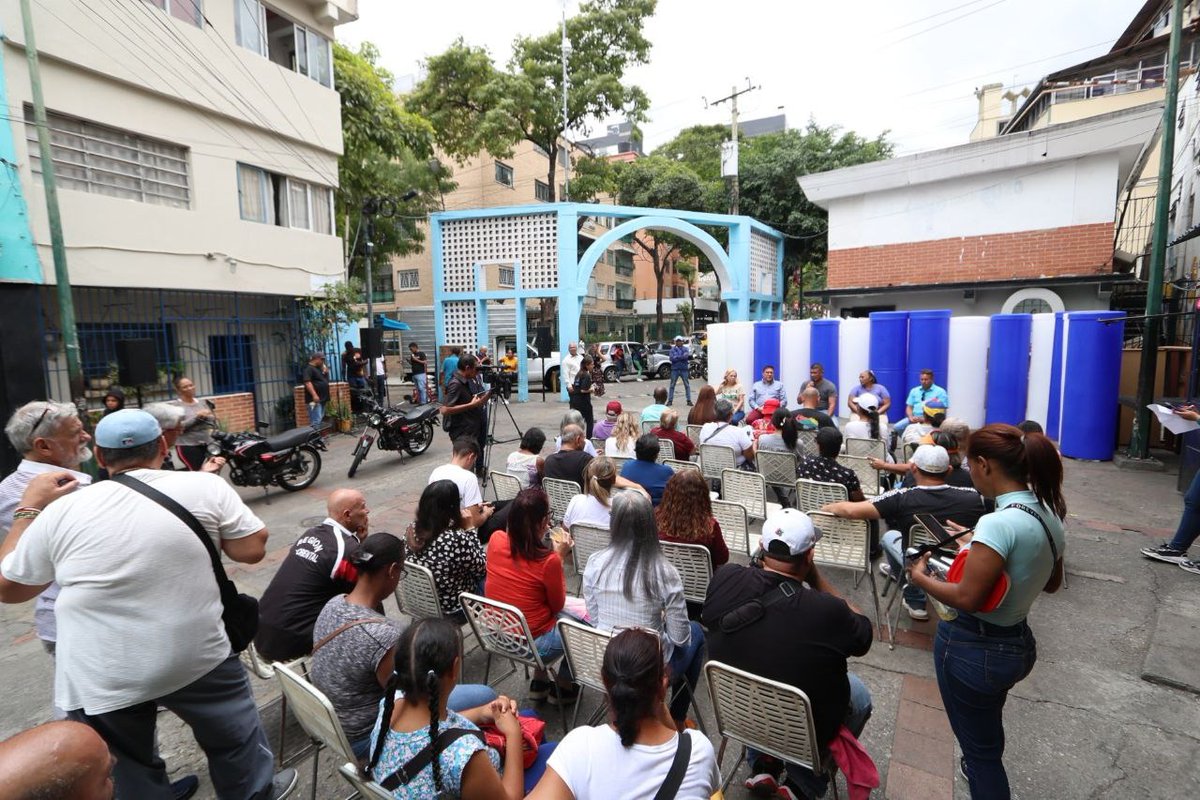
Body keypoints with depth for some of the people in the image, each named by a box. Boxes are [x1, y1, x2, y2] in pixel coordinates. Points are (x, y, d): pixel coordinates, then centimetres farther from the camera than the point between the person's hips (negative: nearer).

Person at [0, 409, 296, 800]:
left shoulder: (60, 509, -6)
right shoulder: (204, 486, -11)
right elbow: (253, 549, -8)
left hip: (100, 681, 2)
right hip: (199, 660, -1)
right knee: (234, 739, 24)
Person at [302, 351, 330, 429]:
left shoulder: (319, 368, 19)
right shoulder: (308, 369, -10)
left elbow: (325, 380, 27)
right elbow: (307, 382, -21)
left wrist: (325, 371, 7)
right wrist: (314, 395, -28)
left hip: (322, 398, 10)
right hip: (315, 399, -10)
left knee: (320, 419, 13)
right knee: (316, 420, -14)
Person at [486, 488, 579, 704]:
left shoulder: (496, 540, -11)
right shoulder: (548, 560, -27)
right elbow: (558, 606, -9)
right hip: (533, 645, -6)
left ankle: (539, 682, 34)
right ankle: (564, 688, 31)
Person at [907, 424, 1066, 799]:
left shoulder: (998, 523, -29)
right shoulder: (1050, 515, -1)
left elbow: (967, 598, -28)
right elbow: (1051, 583, 14)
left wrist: (920, 576, -12)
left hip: (973, 650, -8)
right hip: (1018, 645, 8)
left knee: (980, 751, 15)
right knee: (987, 738, 34)